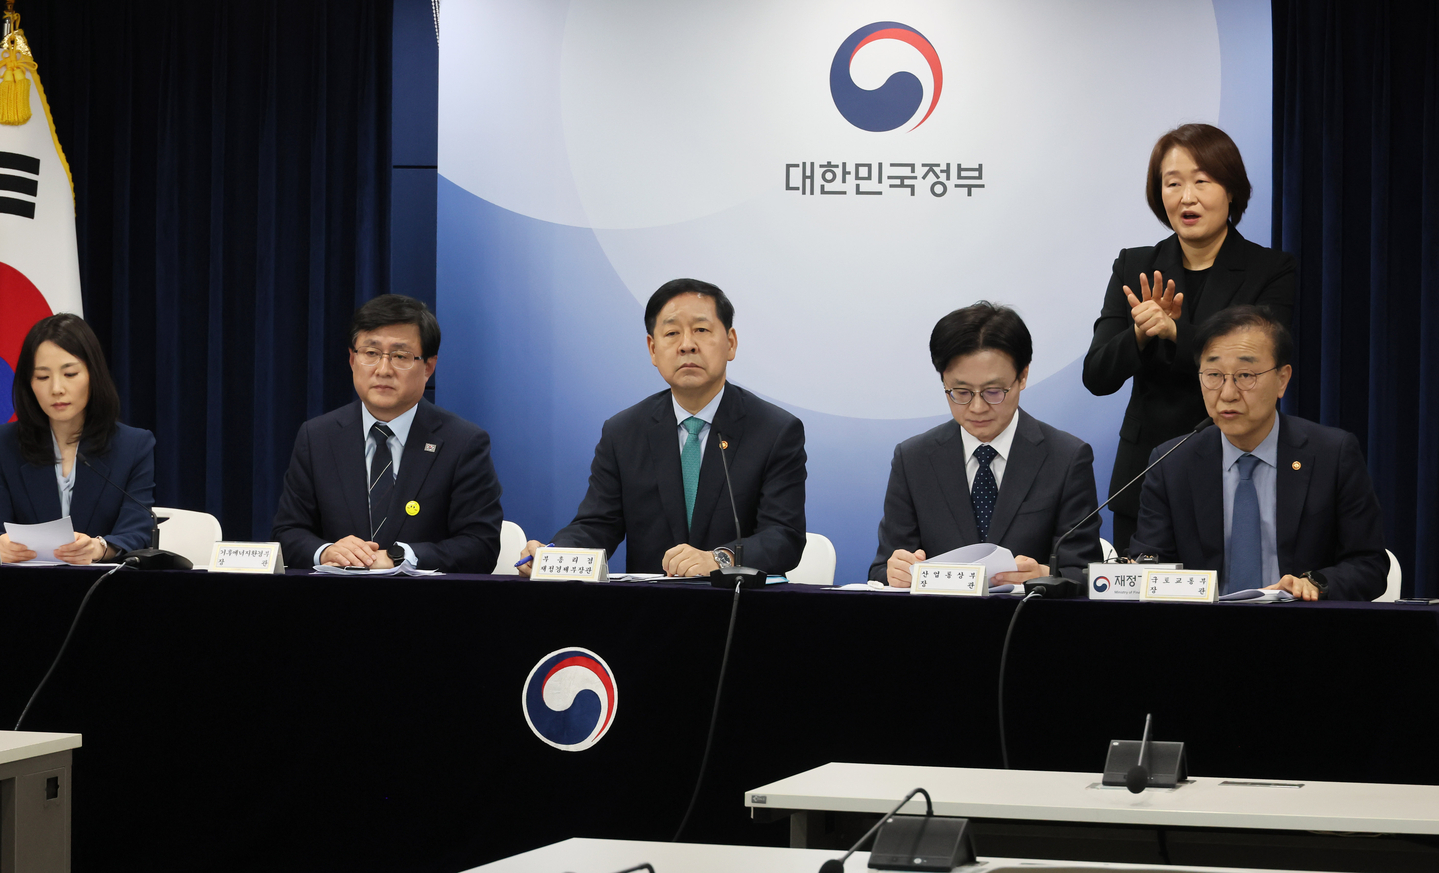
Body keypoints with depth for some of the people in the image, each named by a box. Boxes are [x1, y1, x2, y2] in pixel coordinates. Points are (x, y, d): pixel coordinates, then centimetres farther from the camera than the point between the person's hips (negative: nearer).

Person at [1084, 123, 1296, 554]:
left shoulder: (1272, 271, 0)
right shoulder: (1135, 267, 9)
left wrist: (1174, 331, -27)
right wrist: (1141, 333, -20)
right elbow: (1097, 376, 0)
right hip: (1143, 482, 3)